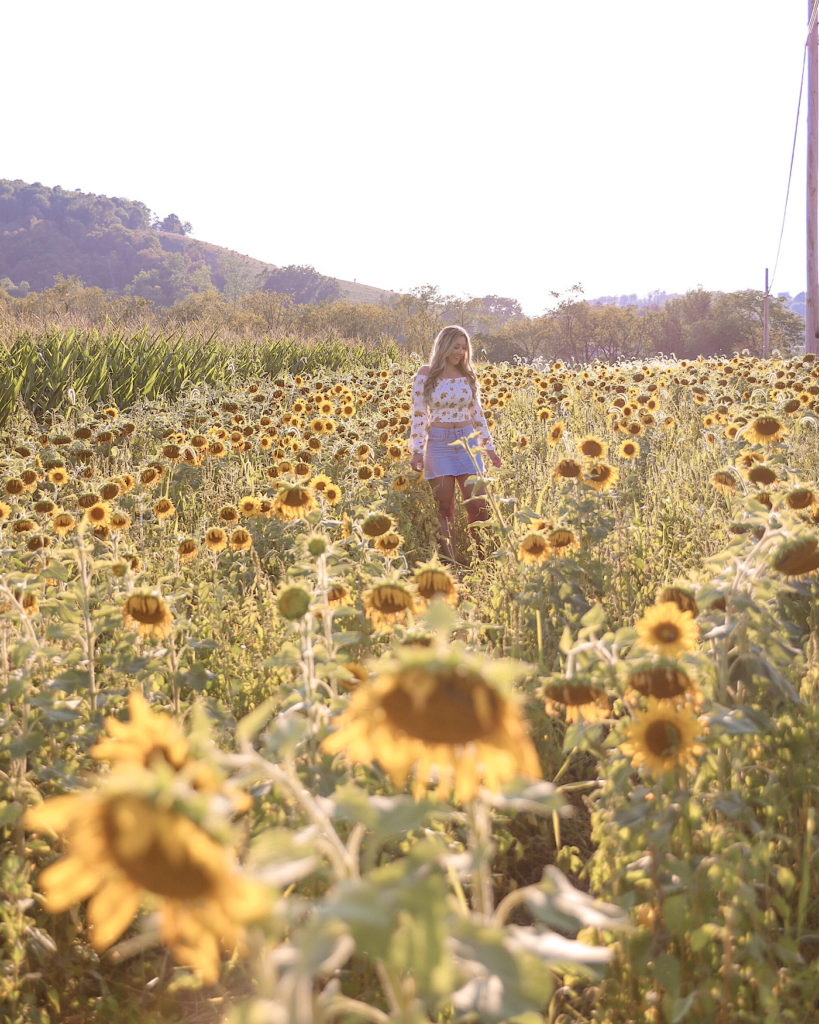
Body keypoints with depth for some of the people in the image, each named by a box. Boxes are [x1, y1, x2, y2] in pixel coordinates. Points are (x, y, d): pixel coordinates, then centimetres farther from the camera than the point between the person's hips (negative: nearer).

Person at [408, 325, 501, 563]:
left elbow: (477, 414, 14)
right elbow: (418, 414, -1)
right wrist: (417, 451, -7)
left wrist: (489, 447, 12)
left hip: (467, 442, 3)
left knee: (478, 504, -3)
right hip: (438, 443, -3)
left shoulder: (468, 376, 8)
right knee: (444, 507, 0)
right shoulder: (425, 374, -1)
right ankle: (449, 561, 5)